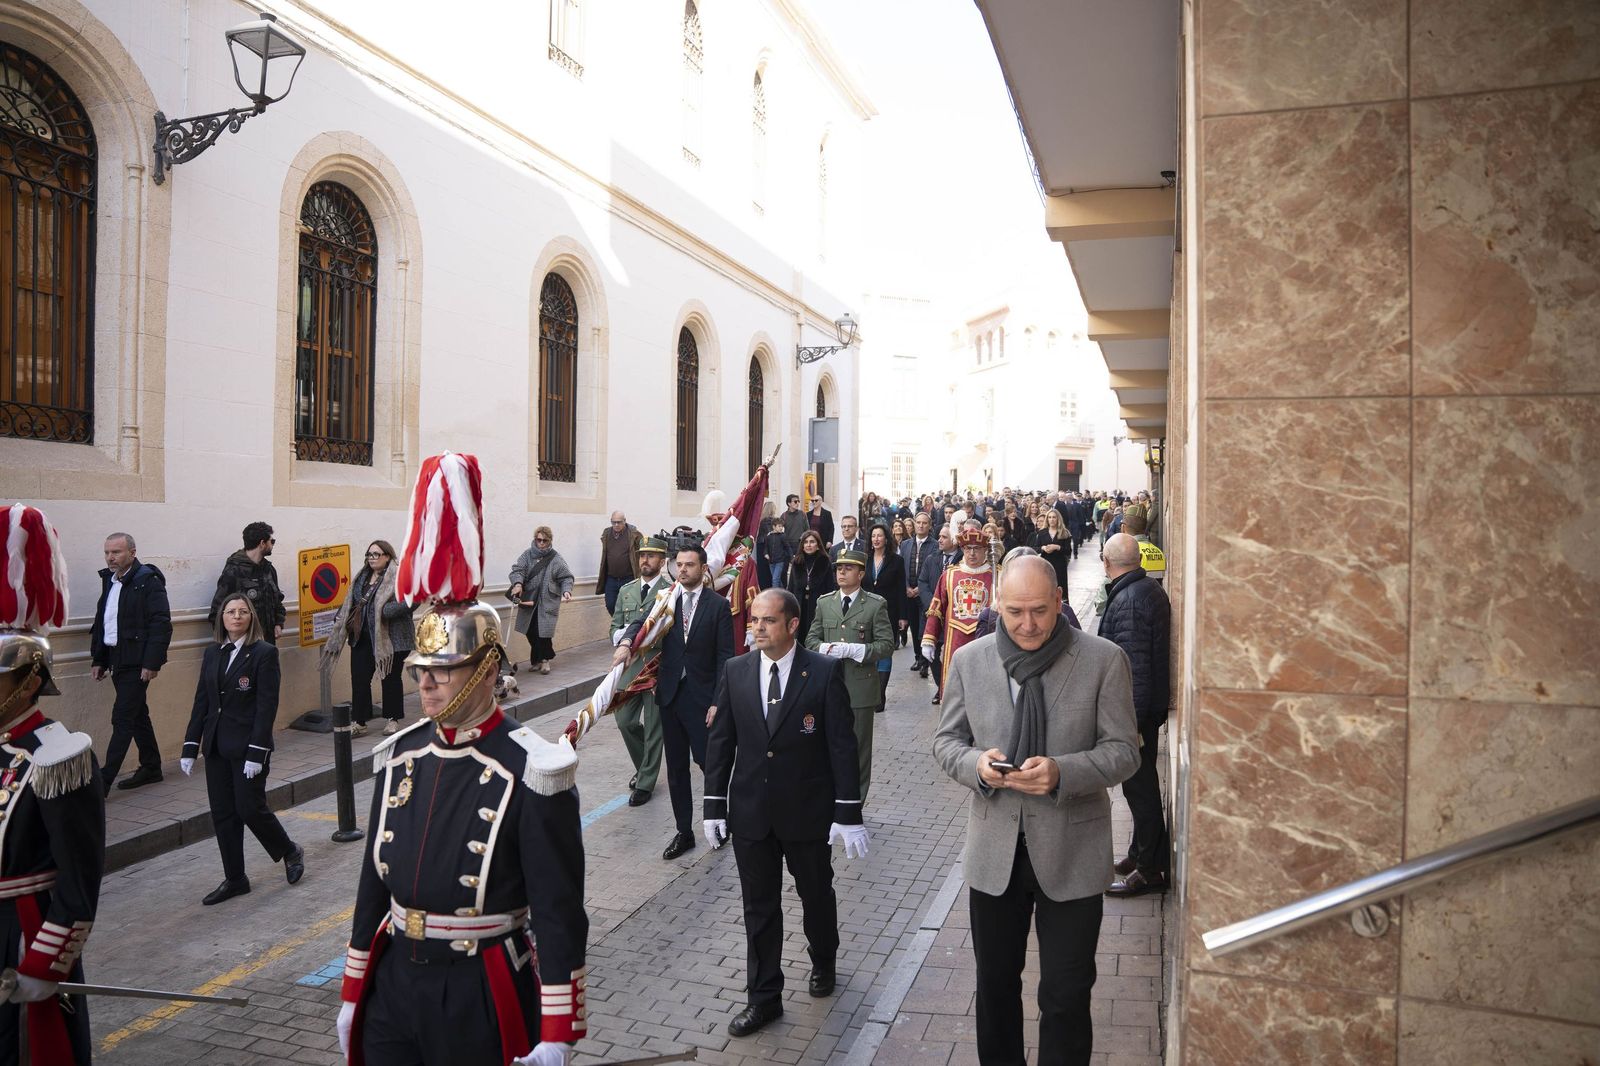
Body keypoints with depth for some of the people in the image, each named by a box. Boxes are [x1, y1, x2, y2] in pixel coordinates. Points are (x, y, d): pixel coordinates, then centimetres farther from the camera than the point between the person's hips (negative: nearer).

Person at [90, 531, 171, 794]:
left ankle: (104, 780, -5)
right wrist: (98, 660, 15)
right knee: (137, 714, 16)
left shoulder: (148, 581, -12)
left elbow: (161, 624, -17)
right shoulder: (109, 580, 11)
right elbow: (101, 621, 18)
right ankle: (151, 767, 27)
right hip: (117, 660, 8)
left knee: (122, 718, -7)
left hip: (137, 662, -8)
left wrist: (152, 662, -20)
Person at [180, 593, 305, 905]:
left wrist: (256, 752, -18)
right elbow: (201, 702, 10)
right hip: (216, 747, 6)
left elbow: (267, 705, -13)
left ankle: (291, 852, 22)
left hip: (247, 746, -6)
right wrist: (190, 747, 6)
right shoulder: (212, 654, 9)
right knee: (222, 814, 8)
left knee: (250, 808, -3)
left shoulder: (264, 652, -9)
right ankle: (234, 880, 20)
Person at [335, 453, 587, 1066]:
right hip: (394, 983, 5)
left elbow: (559, 911, -15)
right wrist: (352, 994, 14)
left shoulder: (530, 772, -17)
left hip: (485, 997, -5)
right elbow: (375, 879, 11)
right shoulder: (399, 757, 2)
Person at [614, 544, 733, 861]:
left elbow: (725, 657, -6)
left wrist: (717, 702, -11)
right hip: (670, 694, 4)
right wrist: (626, 641, -32)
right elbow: (643, 623, -9)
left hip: (702, 697, -4)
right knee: (676, 767, 10)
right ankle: (684, 831, 21)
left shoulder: (718, 605, -4)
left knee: (708, 761, -2)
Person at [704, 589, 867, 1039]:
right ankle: (764, 998, 25)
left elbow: (842, 744, -10)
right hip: (750, 811, 2)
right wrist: (714, 806, 2)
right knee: (759, 906, 10)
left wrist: (848, 813, -11)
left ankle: (823, 963, 45)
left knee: (816, 894, 18)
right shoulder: (735, 672, -2)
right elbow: (720, 741, 3)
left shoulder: (824, 672, -12)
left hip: (808, 811, -2)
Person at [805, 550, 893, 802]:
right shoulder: (824, 603, 9)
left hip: (860, 685, -3)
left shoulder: (876, 604, -3)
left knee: (859, 746, 6)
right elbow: (811, 639, 11)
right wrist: (825, 648, -12)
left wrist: (852, 650, -18)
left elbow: (887, 644, -7)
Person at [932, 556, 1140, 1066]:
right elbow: (946, 739, 6)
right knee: (994, 984, 20)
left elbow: (1123, 750, -7)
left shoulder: (1104, 660, -9)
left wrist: (1062, 773, -25)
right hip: (995, 849, 3)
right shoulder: (969, 660, 0)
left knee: (1066, 997, 8)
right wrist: (976, 764, -17)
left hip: (1071, 851, -3)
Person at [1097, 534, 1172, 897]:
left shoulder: (1128, 601, -24)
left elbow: (1134, 667, -27)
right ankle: (1140, 853, 35)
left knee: (1139, 786, 1)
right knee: (1142, 783, 21)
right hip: (1150, 704, 10)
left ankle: (1150, 870, 13)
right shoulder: (1150, 588, 7)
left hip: (1135, 708, -10)